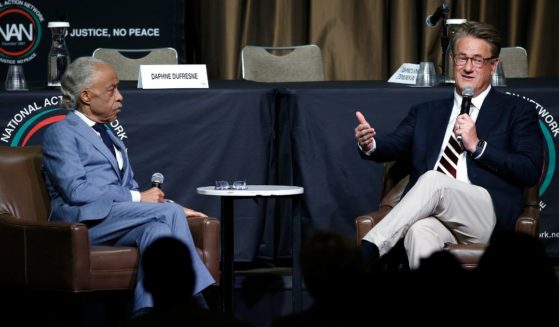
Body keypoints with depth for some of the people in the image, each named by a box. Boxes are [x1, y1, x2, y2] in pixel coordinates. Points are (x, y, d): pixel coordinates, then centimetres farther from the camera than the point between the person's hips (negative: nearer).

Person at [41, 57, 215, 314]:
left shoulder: (110, 138, 31)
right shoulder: (60, 133, 3)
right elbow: (76, 190, -11)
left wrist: (172, 208, 8)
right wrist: (137, 198, -12)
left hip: (119, 220, 7)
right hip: (82, 219, -7)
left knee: (157, 229, -29)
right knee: (169, 213, -26)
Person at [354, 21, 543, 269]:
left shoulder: (516, 112, 17)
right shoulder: (425, 113, 28)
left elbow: (530, 172, 4)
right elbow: (394, 145, 10)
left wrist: (477, 146, -6)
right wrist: (370, 144, -14)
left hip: (485, 214, -2)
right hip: (434, 216, 2)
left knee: (432, 180, -32)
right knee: (419, 232, -37)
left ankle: (368, 250, -36)